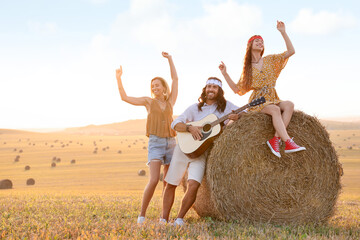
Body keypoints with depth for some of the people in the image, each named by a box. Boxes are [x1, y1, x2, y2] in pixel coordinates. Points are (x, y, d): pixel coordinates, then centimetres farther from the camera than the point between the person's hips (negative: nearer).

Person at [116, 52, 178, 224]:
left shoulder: (170, 102, 14)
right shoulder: (149, 101, 9)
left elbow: (175, 79, 15)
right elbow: (125, 97, 5)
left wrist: (169, 59, 15)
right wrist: (118, 79, -1)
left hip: (171, 143, 4)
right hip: (155, 143, -4)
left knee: (169, 183, 1)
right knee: (154, 180, -18)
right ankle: (142, 216, -9)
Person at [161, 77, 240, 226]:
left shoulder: (225, 106, 5)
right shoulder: (195, 108, 4)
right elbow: (175, 124, -2)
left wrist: (237, 116, -20)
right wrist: (190, 128, -21)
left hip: (201, 153, -1)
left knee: (194, 185, -21)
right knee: (171, 184, 3)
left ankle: (179, 218, -4)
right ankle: (164, 219, 16)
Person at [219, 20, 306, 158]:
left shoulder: (270, 60, 14)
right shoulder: (247, 68, 13)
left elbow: (291, 51, 4)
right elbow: (238, 90, 10)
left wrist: (283, 32, -2)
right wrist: (225, 74, 4)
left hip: (273, 99, 3)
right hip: (258, 102, -3)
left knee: (289, 105, -30)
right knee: (275, 110, -35)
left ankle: (276, 139, -37)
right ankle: (288, 142, -48)